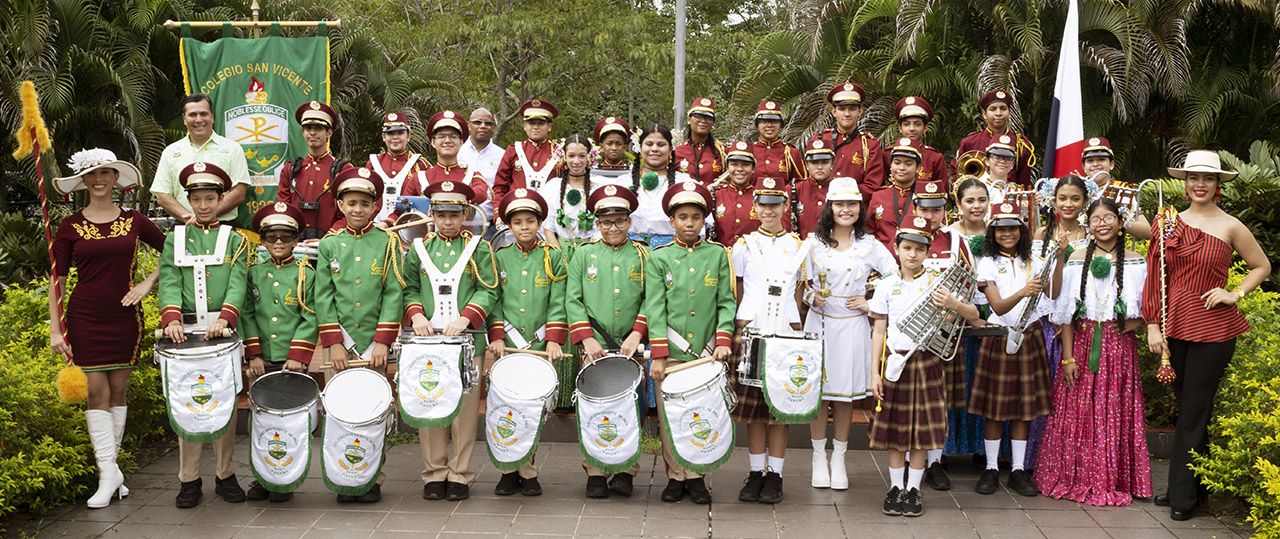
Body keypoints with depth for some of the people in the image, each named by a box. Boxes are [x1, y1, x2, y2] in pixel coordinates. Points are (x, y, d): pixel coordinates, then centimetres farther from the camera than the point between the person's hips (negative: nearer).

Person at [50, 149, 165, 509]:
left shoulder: (134, 221, 5)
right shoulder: (70, 227, 2)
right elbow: (58, 280, 2)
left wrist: (149, 282, 2)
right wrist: (55, 329, -3)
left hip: (125, 315, 1)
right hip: (85, 317, -1)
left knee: (119, 390, 4)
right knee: (97, 390, -6)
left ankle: (110, 464, 13)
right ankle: (109, 473, -5)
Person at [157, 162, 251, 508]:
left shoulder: (235, 240, 8)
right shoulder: (175, 240, 12)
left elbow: (237, 284, -5)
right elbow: (169, 283, -1)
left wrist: (224, 319, -23)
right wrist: (172, 319, -19)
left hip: (222, 331, 0)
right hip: (187, 331, 1)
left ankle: (226, 475, 14)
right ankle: (189, 480, 9)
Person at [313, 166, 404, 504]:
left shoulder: (387, 243, 3)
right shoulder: (329, 245, 7)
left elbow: (394, 293, -2)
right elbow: (323, 296, 3)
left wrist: (383, 340, -10)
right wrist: (333, 343, -6)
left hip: (374, 340, -1)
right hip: (340, 340, 1)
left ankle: (373, 478, 11)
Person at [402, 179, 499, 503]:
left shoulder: (479, 248, 5)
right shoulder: (419, 248, 12)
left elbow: (489, 291, 0)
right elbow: (409, 289, 13)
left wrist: (465, 318, -14)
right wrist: (416, 315, -6)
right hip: (428, 340, 2)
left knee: (465, 408, 1)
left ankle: (460, 474, 10)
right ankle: (434, 473, 15)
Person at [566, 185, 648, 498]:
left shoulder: (643, 256, 9)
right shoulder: (583, 255, 9)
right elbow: (573, 300, 4)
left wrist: (637, 335, -11)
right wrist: (587, 339, -7)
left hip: (632, 348, 0)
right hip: (595, 348, 0)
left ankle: (627, 471, 10)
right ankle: (595, 472, 9)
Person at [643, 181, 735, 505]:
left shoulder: (718, 255, 7)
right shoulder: (658, 258, 3)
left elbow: (726, 302, 6)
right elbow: (655, 308, -2)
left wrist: (723, 340, -8)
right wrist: (658, 356, -9)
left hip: (706, 354, 1)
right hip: (671, 354, -1)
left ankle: (697, 476, 16)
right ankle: (676, 476, 16)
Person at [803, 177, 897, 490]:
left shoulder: (870, 245, 2)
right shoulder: (814, 242, 3)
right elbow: (802, 282, 6)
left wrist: (871, 303, -2)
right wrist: (813, 298, -13)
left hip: (852, 326, 0)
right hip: (819, 324, 0)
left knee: (846, 393, 6)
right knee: (817, 390, 3)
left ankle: (839, 459, 19)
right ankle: (819, 457, 18)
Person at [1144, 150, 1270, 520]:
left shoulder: (1230, 227, -1)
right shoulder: (1169, 222, 6)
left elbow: (1262, 267, 11)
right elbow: (1157, 277, 7)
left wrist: (1235, 294, -3)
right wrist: (1153, 325, 2)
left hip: (1213, 329, -3)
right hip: (1174, 326, 3)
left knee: (1194, 413, 0)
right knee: (1185, 408, 11)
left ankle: (1184, 495, 8)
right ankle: (1182, 487, 20)